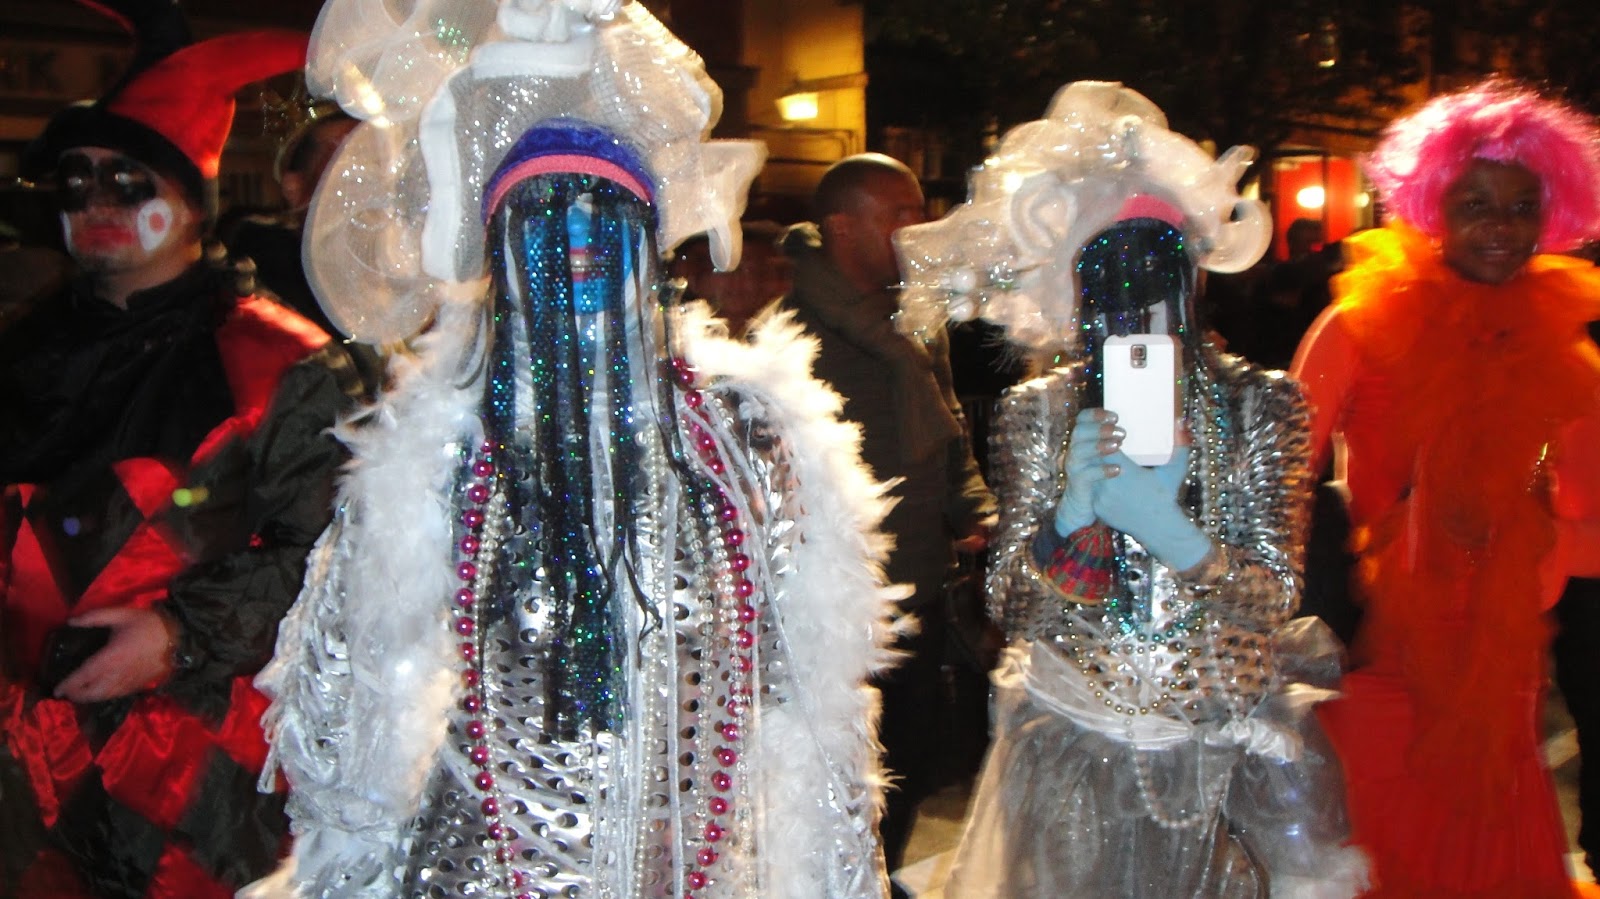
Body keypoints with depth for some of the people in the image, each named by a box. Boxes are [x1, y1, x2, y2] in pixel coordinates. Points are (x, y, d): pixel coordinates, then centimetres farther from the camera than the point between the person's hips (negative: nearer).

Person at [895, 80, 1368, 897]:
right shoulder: (1035, 412, -3)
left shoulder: (1259, 404, -3)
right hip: (1072, 758, 0)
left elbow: (1274, 596, -8)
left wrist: (1173, 533, -26)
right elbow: (1007, 603, -7)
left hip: (1224, 759, 1)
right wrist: (1072, 509, -25)